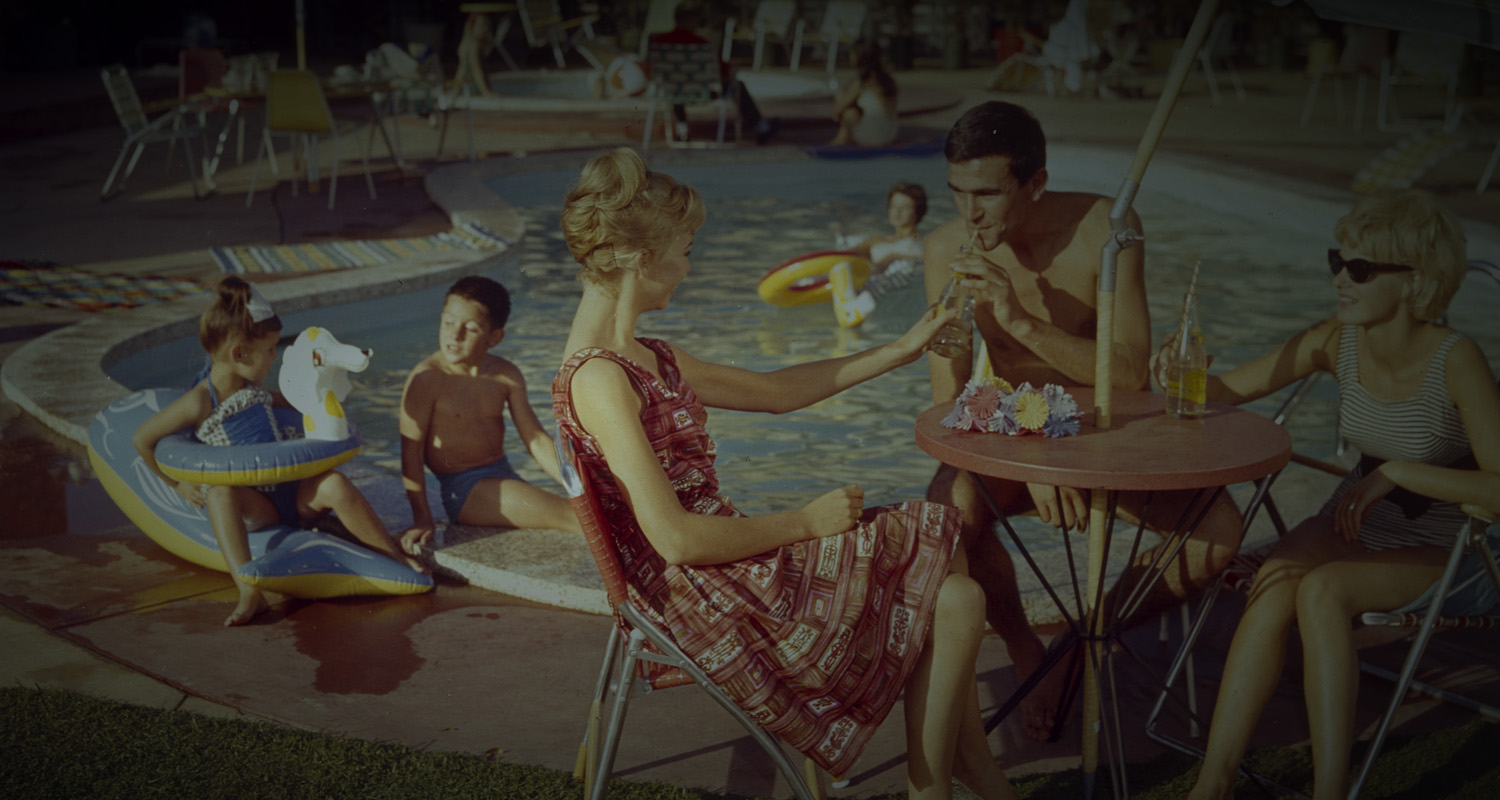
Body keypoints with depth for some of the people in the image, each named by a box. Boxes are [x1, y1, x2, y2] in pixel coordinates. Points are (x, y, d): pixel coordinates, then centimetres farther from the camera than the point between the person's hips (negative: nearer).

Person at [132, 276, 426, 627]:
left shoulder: (254, 390, 11)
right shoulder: (199, 403, -10)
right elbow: (143, 439, -2)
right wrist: (178, 484, 3)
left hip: (291, 489, 5)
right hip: (251, 504, -5)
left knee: (335, 484, -26)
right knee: (220, 491, -39)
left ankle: (396, 558, -17)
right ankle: (250, 593, -53)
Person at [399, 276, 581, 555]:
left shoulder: (506, 375, 5)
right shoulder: (427, 379, -13)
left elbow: (536, 439, 7)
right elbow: (411, 452, -12)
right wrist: (422, 518, -16)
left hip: (506, 478, 7)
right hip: (465, 490, -7)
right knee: (572, 516, -22)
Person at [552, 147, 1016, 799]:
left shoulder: (650, 360, 9)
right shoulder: (597, 379, -21)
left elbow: (777, 390, 21)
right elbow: (677, 540, -25)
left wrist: (901, 350, 23)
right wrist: (806, 521, -14)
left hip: (732, 563, 10)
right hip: (708, 604, -10)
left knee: (939, 553, 11)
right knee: (956, 601, -3)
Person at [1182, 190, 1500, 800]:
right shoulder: (1338, 342, -6)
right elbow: (1231, 389, 2)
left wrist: (1396, 472, -25)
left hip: (1437, 550, -4)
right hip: (1354, 522, 4)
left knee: (1321, 590, -33)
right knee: (1274, 585, -27)